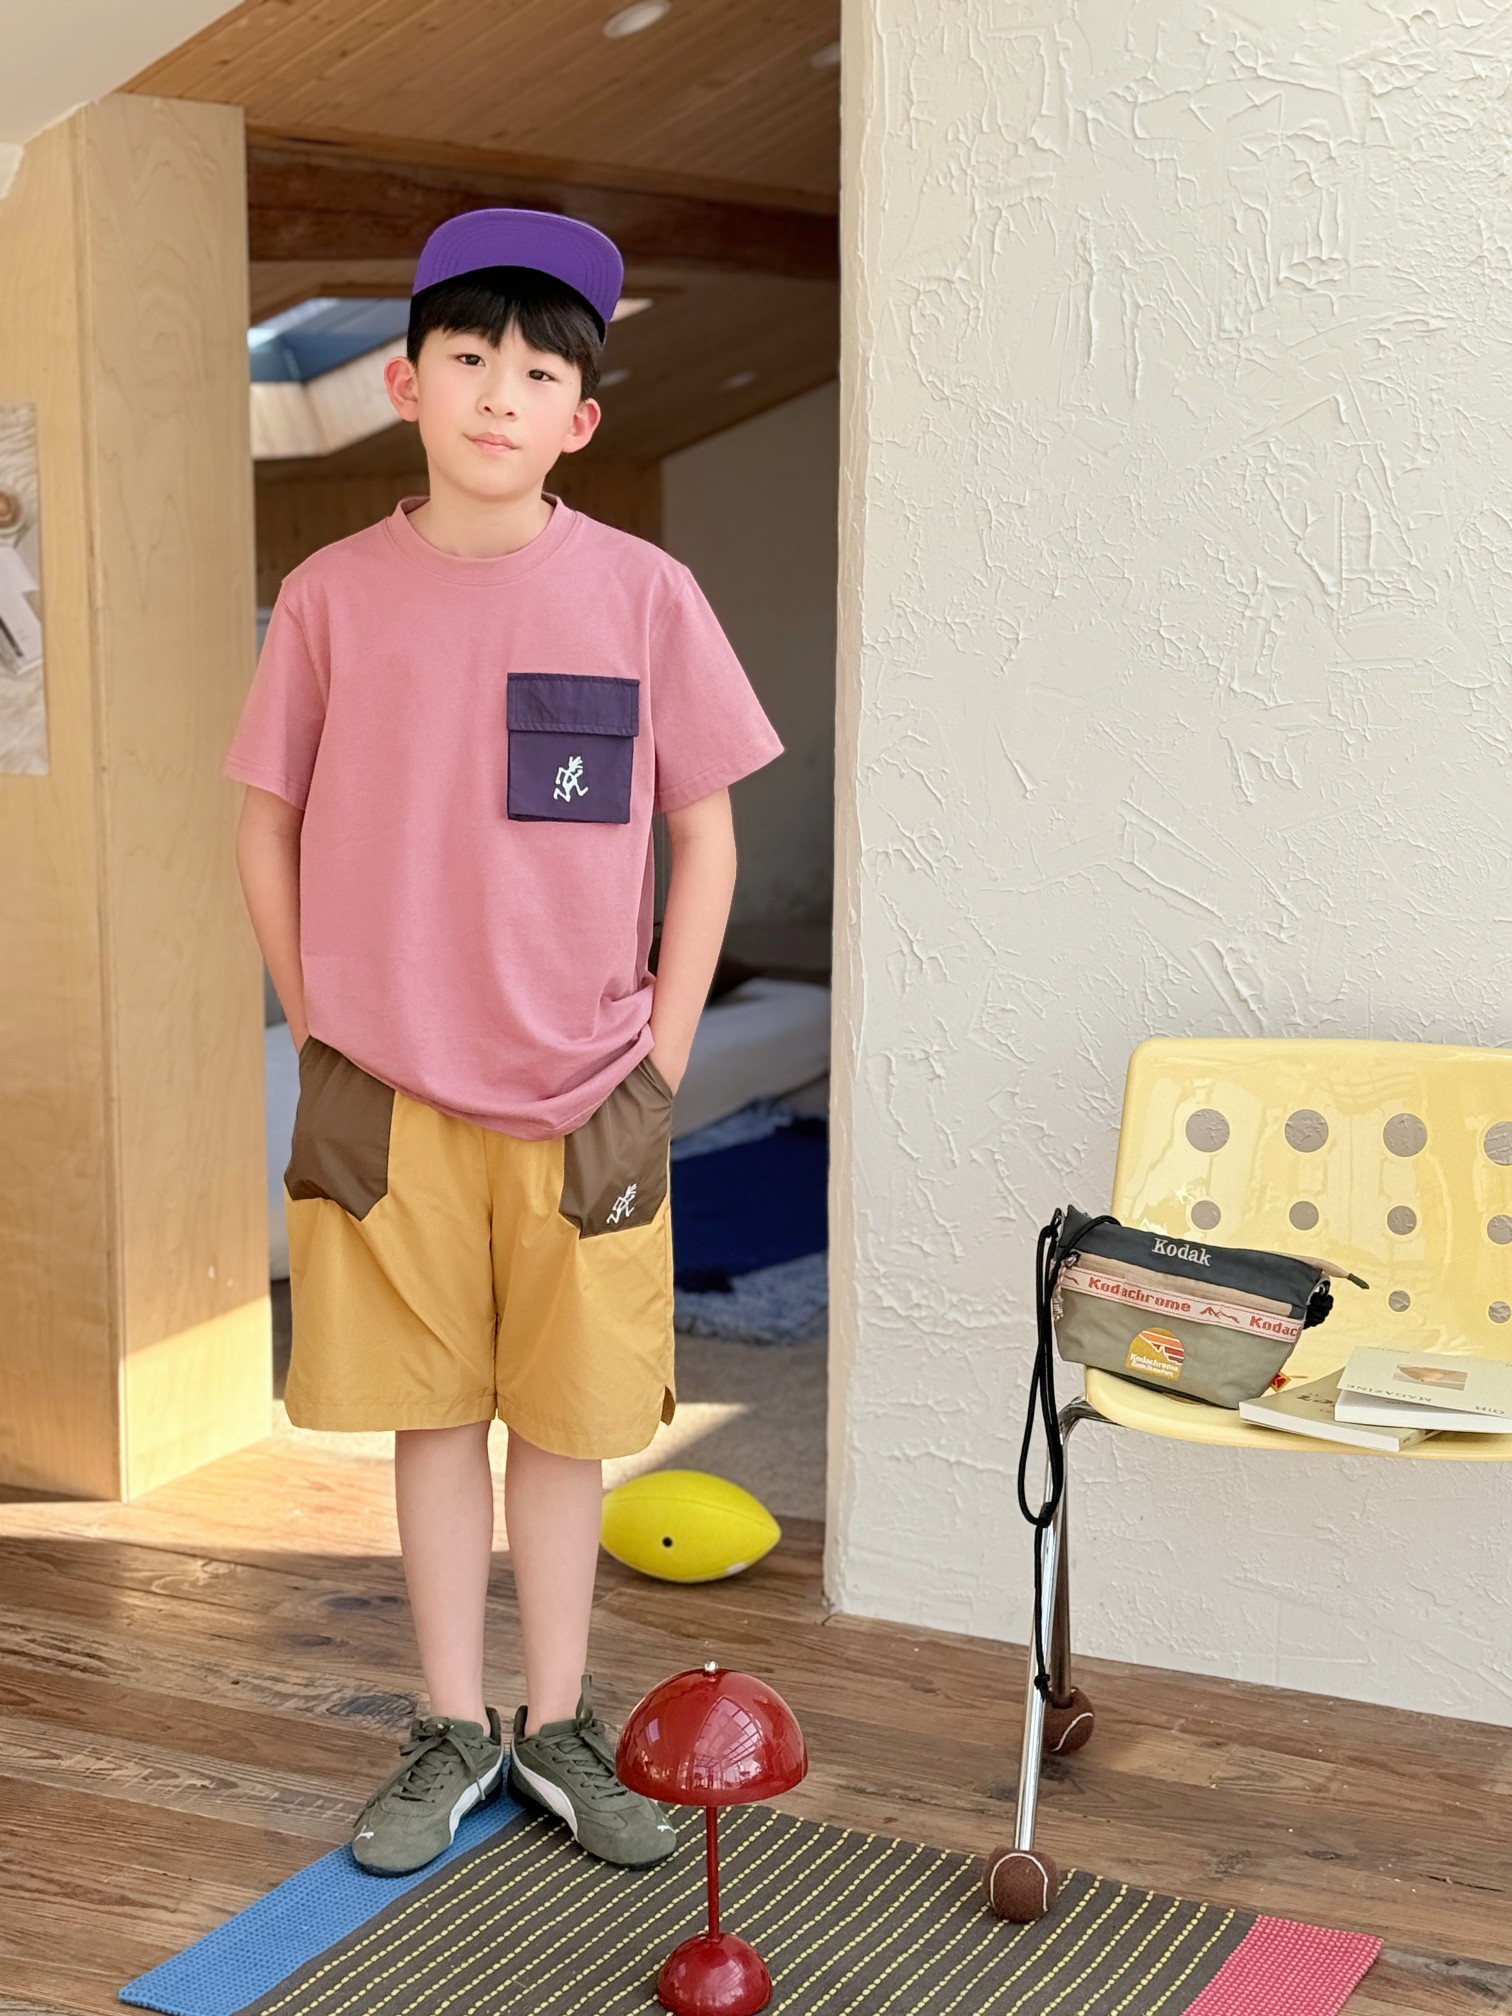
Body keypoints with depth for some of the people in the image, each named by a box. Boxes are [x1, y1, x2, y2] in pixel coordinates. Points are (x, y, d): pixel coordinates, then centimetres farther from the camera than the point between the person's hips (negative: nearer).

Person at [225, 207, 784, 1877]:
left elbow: (705, 834, 1)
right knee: (430, 1413, 11)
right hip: (388, 1095, 1)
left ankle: (559, 1727, 27)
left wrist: (658, 1069, -2)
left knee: (564, 1419, 10)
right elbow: (269, 832, 6)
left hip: (582, 1098, 0)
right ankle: (453, 1733, 26)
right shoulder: (335, 595, -3)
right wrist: (320, 1047, 2)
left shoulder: (641, 593, -4)